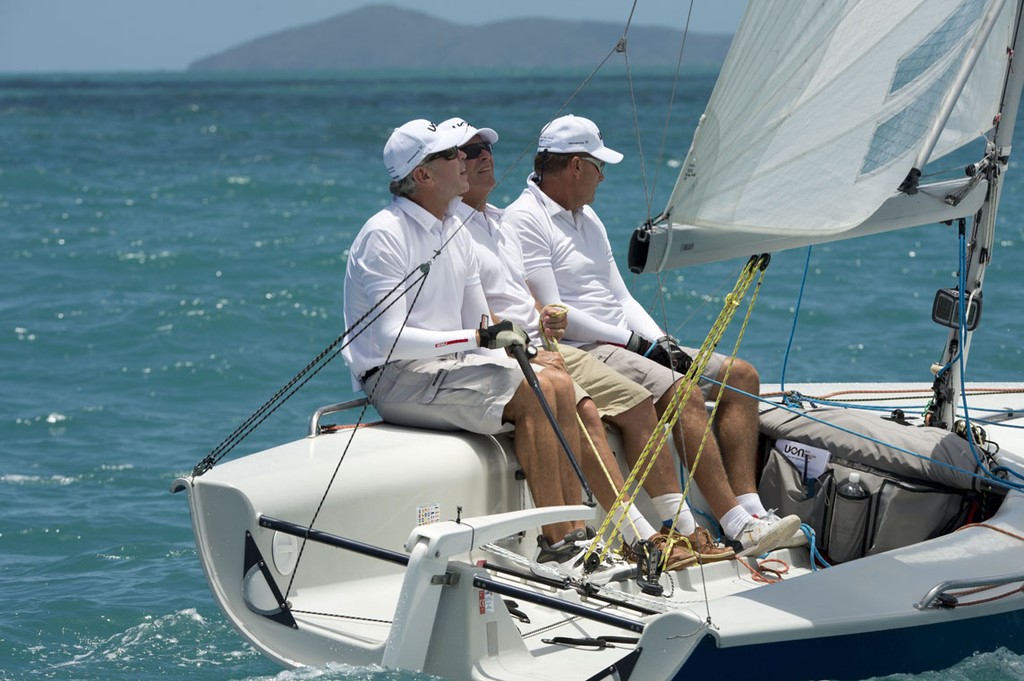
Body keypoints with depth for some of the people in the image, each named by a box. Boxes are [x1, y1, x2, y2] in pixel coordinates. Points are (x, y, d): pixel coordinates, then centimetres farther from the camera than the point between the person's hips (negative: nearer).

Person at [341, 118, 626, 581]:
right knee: (533, 395, -22)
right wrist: (478, 338, -24)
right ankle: (558, 545, -19)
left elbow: (481, 325, 19)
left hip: (448, 364, 9)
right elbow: (390, 339, -20)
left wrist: (512, 337, -4)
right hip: (395, 376, -8)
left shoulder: (454, 233, 15)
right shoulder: (385, 235, -13)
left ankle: (574, 535, -11)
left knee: (559, 386, -11)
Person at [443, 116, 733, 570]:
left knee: (637, 402, -2)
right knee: (582, 410, -29)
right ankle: (640, 539, -29)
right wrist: (527, 355, -19)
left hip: (541, 348, 9)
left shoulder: (500, 225, 22)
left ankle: (682, 529, 0)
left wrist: (548, 317, 4)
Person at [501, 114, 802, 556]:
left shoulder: (587, 217, 22)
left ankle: (750, 509, -11)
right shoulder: (524, 221, -8)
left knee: (741, 375, 0)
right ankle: (740, 528, -31)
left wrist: (661, 341, 0)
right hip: (578, 353, -10)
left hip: (627, 345, 10)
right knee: (683, 393, -30)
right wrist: (632, 340, -11)